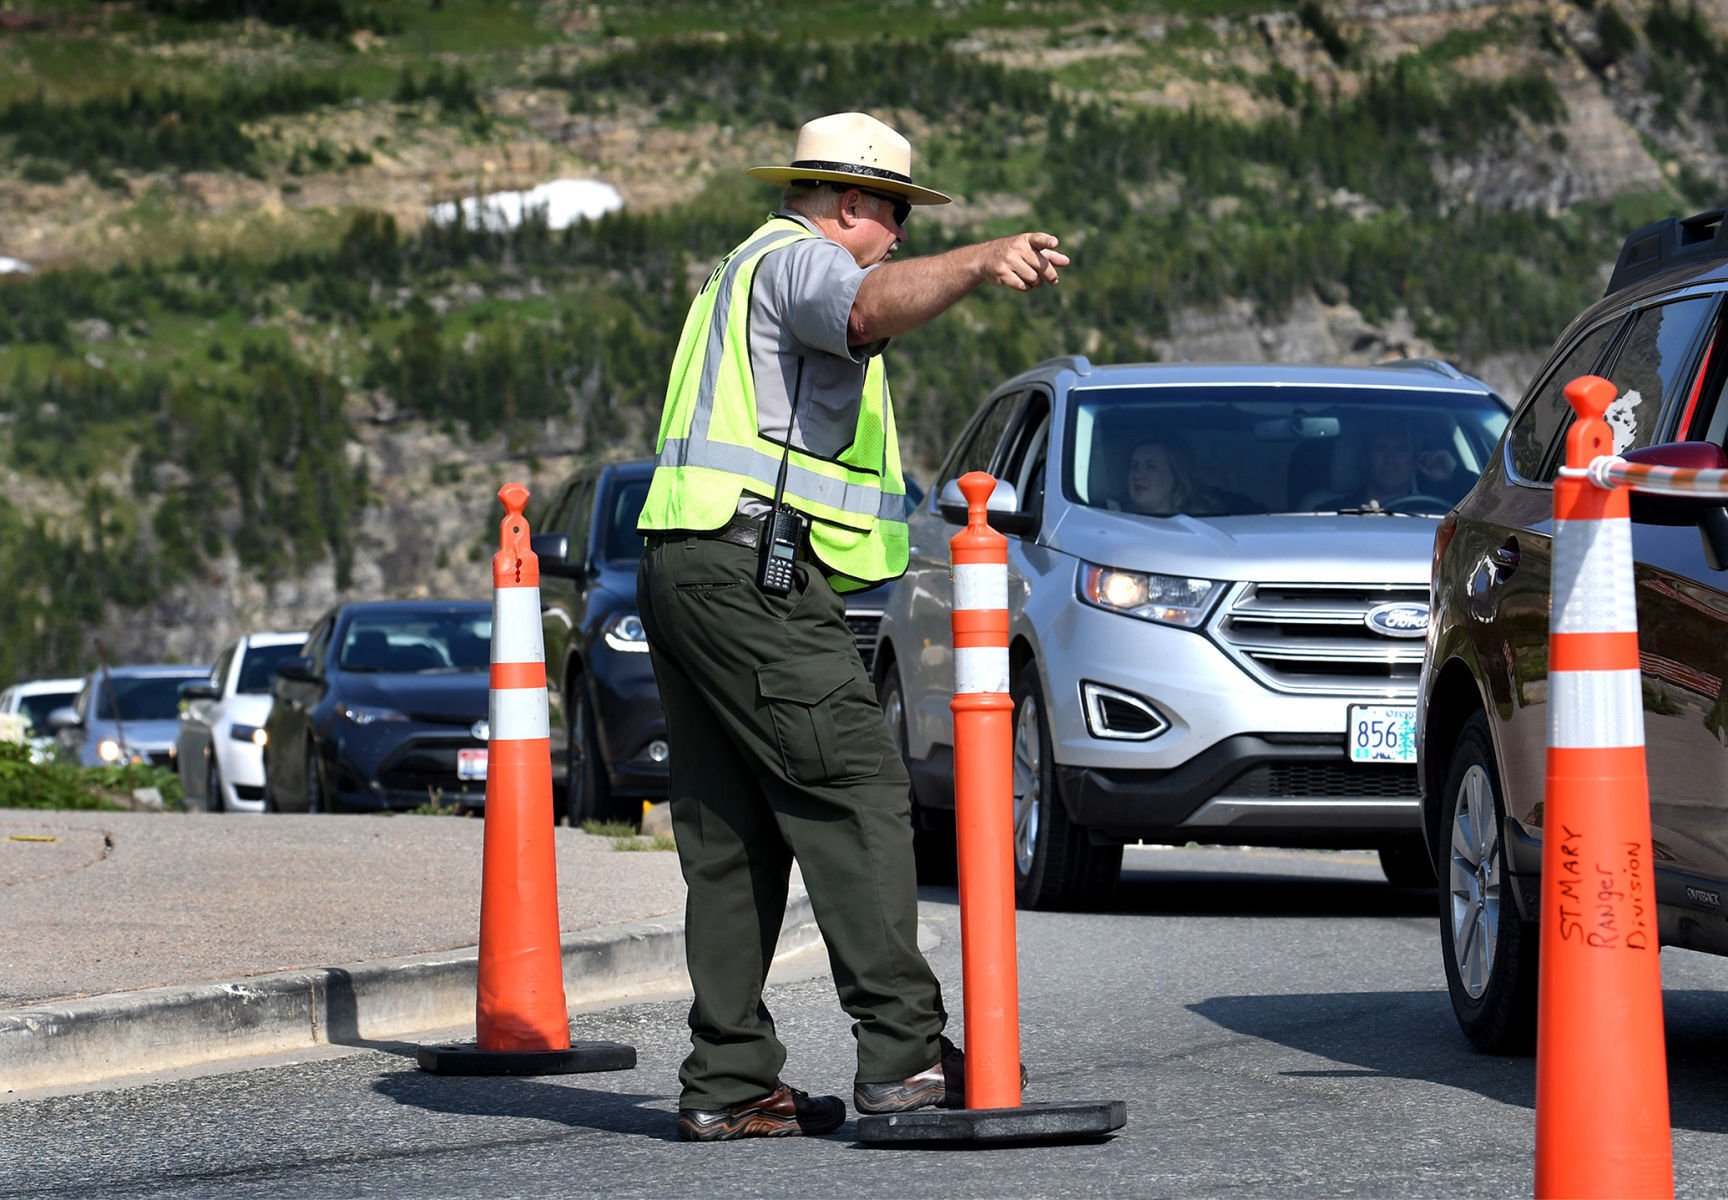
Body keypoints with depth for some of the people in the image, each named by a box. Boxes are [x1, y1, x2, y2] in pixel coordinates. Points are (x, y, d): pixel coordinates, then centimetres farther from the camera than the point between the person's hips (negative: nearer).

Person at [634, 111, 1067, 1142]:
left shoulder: (745, 273, 29)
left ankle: (730, 1083, 4)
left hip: (685, 574, 11)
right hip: (755, 573, -11)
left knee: (734, 841, 7)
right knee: (858, 792, -13)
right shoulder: (796, 260, -4)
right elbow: (871, 309, -28)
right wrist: (979, 264, -43)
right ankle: (902, 1053, -19)